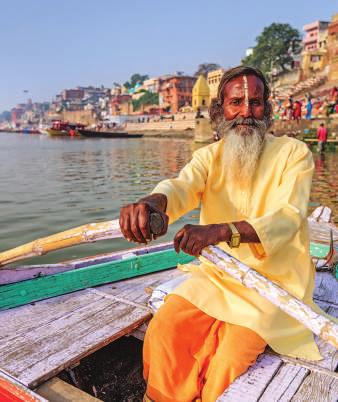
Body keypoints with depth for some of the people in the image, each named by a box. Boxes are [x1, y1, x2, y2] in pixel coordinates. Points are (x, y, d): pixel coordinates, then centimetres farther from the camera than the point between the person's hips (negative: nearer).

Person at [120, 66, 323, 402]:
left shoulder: (293, 153, -10)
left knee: (230, 360, -19)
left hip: (273, 280, -3)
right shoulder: (209, 156, 1)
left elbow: (288, 217, -25)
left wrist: (221, 230, -44)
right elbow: (182, 186, -20)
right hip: (216, 273, 4)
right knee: (162, 331, -11)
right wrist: (151, 203, -46)